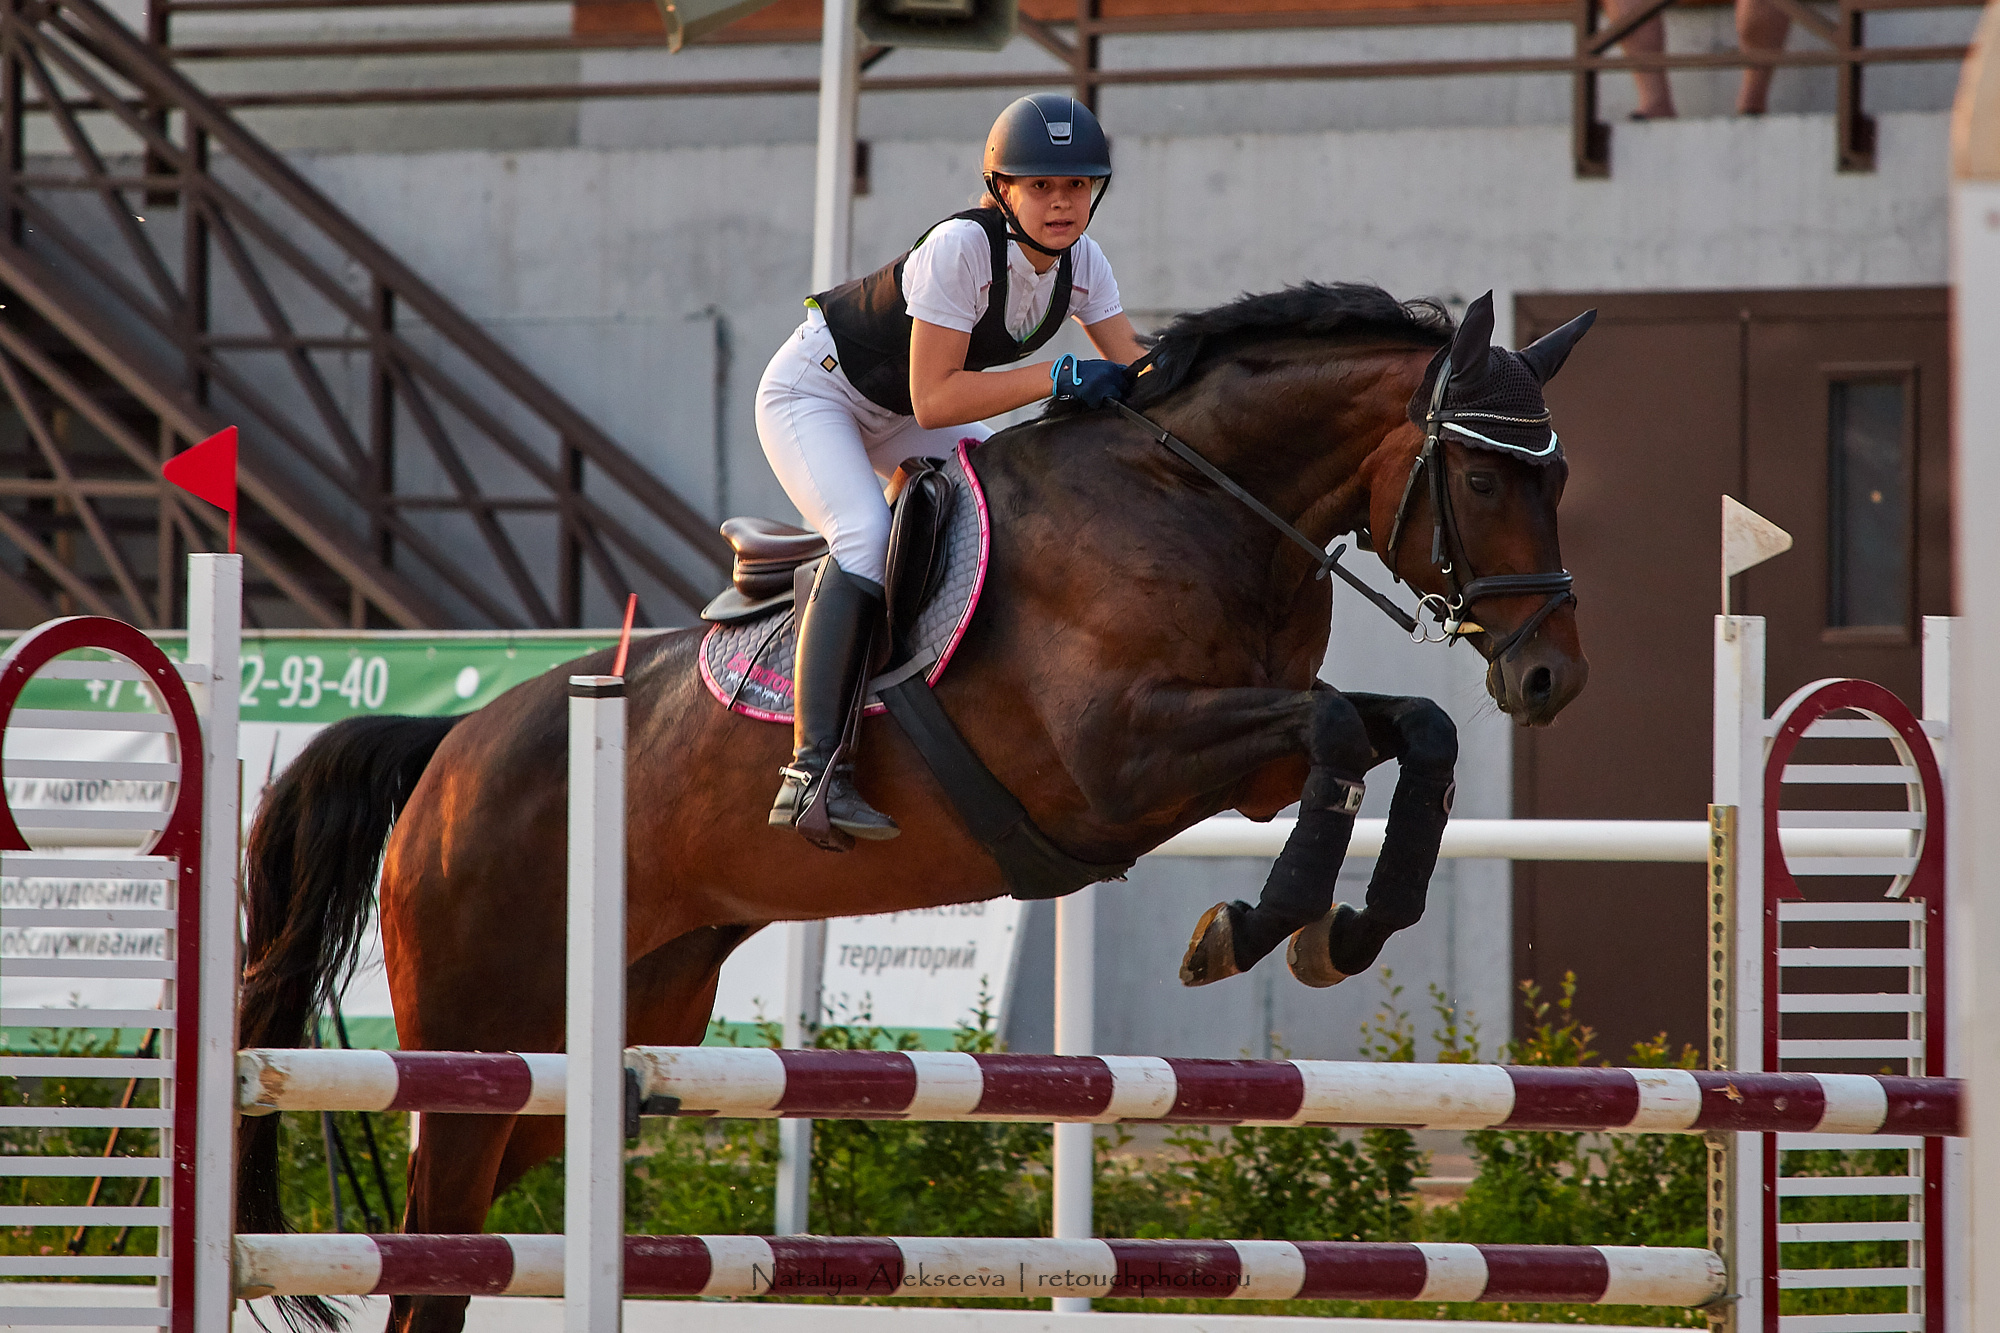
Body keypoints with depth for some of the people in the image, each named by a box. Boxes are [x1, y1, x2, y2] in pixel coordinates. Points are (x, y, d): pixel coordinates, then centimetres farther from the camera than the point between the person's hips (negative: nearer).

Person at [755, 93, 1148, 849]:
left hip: (895, 417, 9)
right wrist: (1057, 378, -38)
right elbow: (934, 399, -35)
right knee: (867, 534, -31)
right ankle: (813, 768, -38)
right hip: (813, 395, -9)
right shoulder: (962, 248, -33)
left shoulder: (1080, 263, -10)